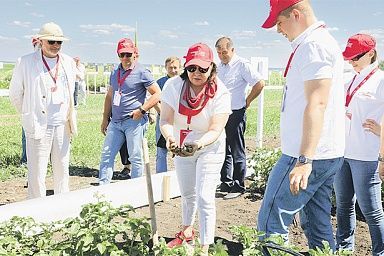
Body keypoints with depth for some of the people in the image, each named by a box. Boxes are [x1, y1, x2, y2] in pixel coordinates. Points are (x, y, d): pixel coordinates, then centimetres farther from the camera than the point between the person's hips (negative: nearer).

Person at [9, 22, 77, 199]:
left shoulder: (69, 62, 8)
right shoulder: (25, 62, -4)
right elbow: (15, 94, 5)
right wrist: (29, 115, 11)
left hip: (62, 125, 4)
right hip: (38, 126, -4)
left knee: (62, 169, 12)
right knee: (37, 172, -1)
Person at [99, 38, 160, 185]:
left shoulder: (141, 72, -6)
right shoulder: (115, 73, 15)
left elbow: (157, 94, -7)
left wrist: (142, 110, -15)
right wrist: (105, 119, 17)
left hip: (134, 121, -7)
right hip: (115, 122, 7)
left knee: (136, 158, 1)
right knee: (106, 155, 6)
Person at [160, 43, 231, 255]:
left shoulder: (220, 93, -24)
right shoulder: (173, 86, -18)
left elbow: (215, 130, -29)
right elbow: (165, 120, -21)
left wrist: (198, 144, -48)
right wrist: (170, 138, -42)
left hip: (210, 149, -3)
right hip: (181, 148, 4)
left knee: (205, 198, -11)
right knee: (187, 194, 21)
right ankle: (187, 232, 46)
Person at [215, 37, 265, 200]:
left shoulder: (242, 64, -9)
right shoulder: (220, 66, 13)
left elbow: (259, 84, -15)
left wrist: (246, 102, -9)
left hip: (236, 114, -8)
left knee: (237, 152, 0)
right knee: (224, 151, 13)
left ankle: (238, 187, 9)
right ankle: (226, 184, 23)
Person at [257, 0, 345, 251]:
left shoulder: (313, 45, -13)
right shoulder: (325, 41, 20)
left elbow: (316, 104, -24)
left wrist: (304, 160, -28)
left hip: (309, 155, -10)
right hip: (329, 155, 10)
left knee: (271, 221, -6)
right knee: (317, 224, 16)